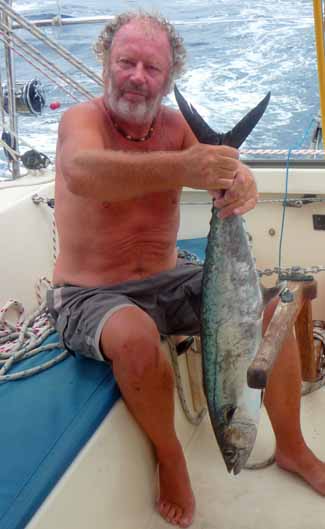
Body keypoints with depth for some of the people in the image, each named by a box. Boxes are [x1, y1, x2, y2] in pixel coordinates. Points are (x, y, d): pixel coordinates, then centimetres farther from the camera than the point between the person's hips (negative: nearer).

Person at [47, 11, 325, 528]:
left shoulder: (177, 126, 1)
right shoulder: (82, 119, -14)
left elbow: (227, 165, -15)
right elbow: (82, 173, -38)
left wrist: (243, 183, -42)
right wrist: (183, 168, -54)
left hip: (167, 281, 5)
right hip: (90, 294, -5)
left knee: (270, 308, -7)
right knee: (136, 336, -36)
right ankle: (169, 456, -5)